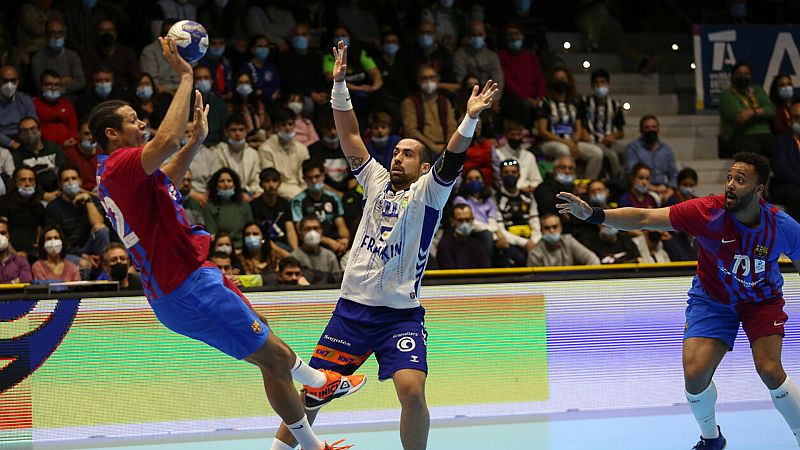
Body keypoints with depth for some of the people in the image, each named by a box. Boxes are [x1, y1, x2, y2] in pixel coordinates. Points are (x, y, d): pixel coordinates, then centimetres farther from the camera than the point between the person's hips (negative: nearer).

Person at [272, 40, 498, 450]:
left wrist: (470, 118, -30)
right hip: (353, 306, 3)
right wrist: (339, 84, 2)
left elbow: (452, 157, -14)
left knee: (412, 390, -21)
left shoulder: (427, 192, 2)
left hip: (401, 314, -3)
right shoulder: (376, 181, 12)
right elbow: (350, 136, 10)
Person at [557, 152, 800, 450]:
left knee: (770, 370, -19)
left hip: (762, 299, 0)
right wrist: (593, 214, -41)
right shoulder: (708, 212, -27)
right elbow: (644, 218, -30)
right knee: (694, 374, -13)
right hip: (713, 299, 0)